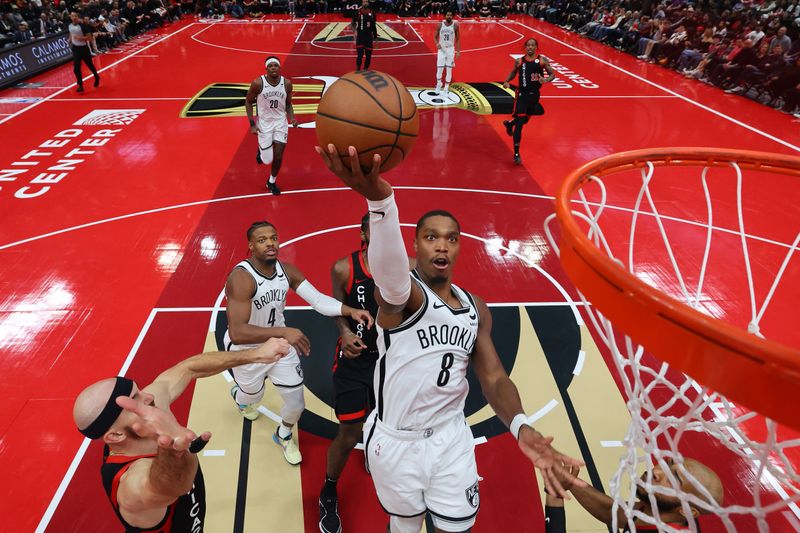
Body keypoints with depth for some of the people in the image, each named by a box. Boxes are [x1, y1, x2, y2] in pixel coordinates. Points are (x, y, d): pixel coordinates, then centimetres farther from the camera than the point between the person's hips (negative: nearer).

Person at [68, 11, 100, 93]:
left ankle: (96, 77, 43)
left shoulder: (83, 25, -17)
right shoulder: (70, 25, 0)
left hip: (84, 48, -4)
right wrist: (70, 39, 3)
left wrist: (80, 38, -29)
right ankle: (80, 85, -1)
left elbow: (89, 37, -18)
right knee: (76, 68, -6)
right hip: (75, 48, 4)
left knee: (90, 65, 14)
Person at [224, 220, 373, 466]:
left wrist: (350, 310, -35)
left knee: (297, 403, 8)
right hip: (246, 350, -4)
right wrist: (283, 331, -54)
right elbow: (236, 333, -44)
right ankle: (238, 395, 66)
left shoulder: (287, 270, -14)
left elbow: (318, 300, -18)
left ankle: (283, 436, 45)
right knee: (253, 395, 24)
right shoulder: (241, 278, -35)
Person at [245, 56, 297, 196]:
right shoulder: (258, 83, -16)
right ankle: (261, 150, 40)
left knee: (278, 156, -2)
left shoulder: (287, 83, -8)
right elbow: (248, 101, -3)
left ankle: (272, 182, 25)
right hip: (264, 123, -2)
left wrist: (292, 118, -12)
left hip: (280, 122, 2)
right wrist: (252, 124, -9)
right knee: (267, 160, 1)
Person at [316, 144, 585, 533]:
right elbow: (389, 270, -45)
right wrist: (379, 197, -66)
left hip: (451, 436, 4)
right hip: (396, 440, -3)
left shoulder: (476, 308, 1)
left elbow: (493, 377, -2)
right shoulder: (399, 292, -19)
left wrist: (520, 426, -24)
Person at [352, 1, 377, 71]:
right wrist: (354, 30, -17)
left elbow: (374, 27, 11)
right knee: (360, 55, -11)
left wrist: (375, 38, 11)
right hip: (360, 37, -3)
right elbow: (353, 22, 2)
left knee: (368, 56, 5)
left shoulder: (371, 14, 7)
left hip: (369, 37, 3)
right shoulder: (358, 13, 0)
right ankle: (357, 70, 3)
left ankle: (365, 70, 21)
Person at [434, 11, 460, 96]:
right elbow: (435, 37, 6)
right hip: (441, 49, 0)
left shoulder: (455, 25, -3)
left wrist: (458, 51, -5)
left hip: (451, 49, 0)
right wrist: (437, 43, -16)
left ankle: (446, 89, 9)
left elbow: (458, 39, 2)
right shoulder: (440, 24, -2)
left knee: (449, 70, 0)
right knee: (439, 69, -3)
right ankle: (439, 83, 25)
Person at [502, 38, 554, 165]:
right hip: (522, 94, -2)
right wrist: (506, 81, 0)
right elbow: (514, 72, 18)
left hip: (534, 95, 2)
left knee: (526, 118, 21)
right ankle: (516, 154, -6)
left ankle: (510, 123, 54)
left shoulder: (542, 60, -3)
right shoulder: (519, 61, 0)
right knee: (519, 124, -10)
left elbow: (552, 74, -2)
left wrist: (546, 80, -23)